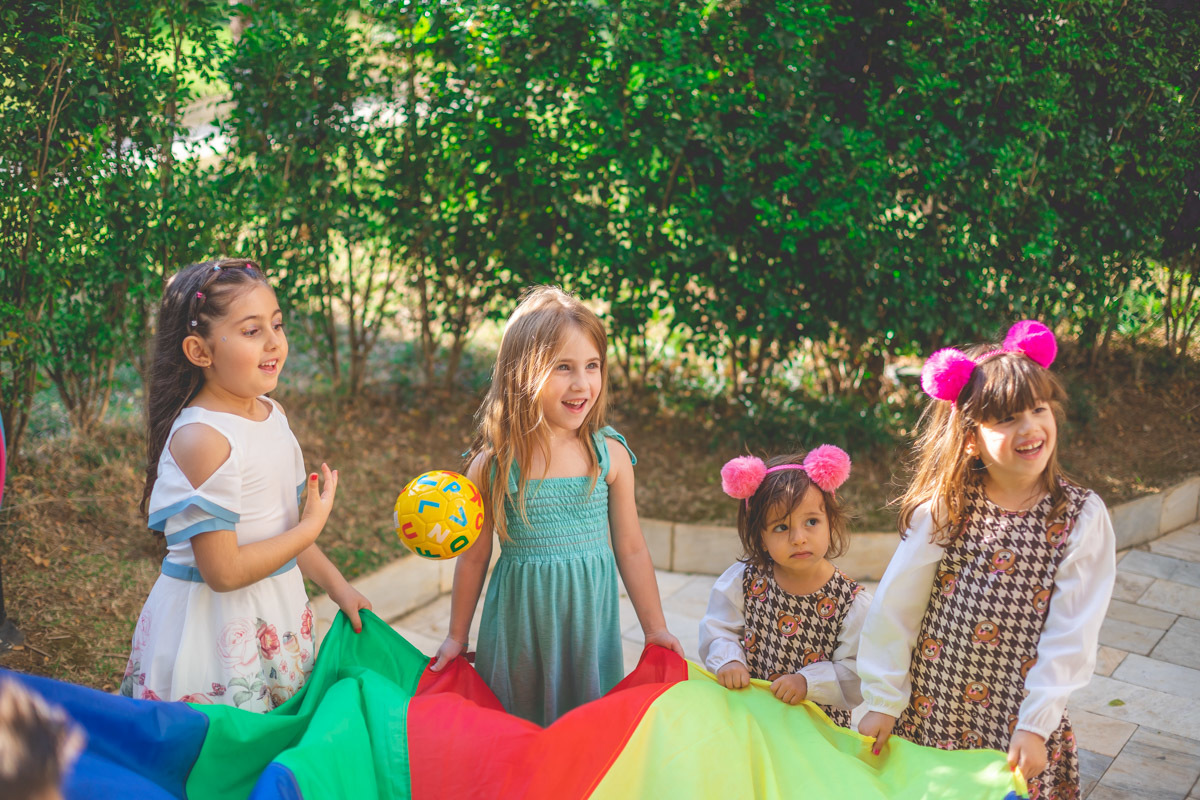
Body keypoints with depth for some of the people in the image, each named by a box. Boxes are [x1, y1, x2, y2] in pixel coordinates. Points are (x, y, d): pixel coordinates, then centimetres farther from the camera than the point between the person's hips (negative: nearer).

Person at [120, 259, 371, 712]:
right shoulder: (201, 438, -23)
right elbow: (223, 571, -23)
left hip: (276, 614, 8)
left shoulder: (272, 415, 4)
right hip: (213, 620, -8)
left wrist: (336, 585, 11)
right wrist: (312, 525, -14)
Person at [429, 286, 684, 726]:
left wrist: (655, 629, 7)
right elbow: (474, 557, 2)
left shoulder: (610, 455, -6)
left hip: (588, 620, 1)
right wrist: (457, 636, 10)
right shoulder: (492, 465, -10)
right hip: (519, 623, -1)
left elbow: (630, 548, 3)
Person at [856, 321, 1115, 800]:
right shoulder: (946, 507, -7)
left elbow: (1072, 634, -10)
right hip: (930, 711, 1)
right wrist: (882, 701, -3)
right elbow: (895, 606, -3)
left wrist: (1036, 725, -14)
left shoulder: (1082, 517, -8)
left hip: (1019, 722, 0)